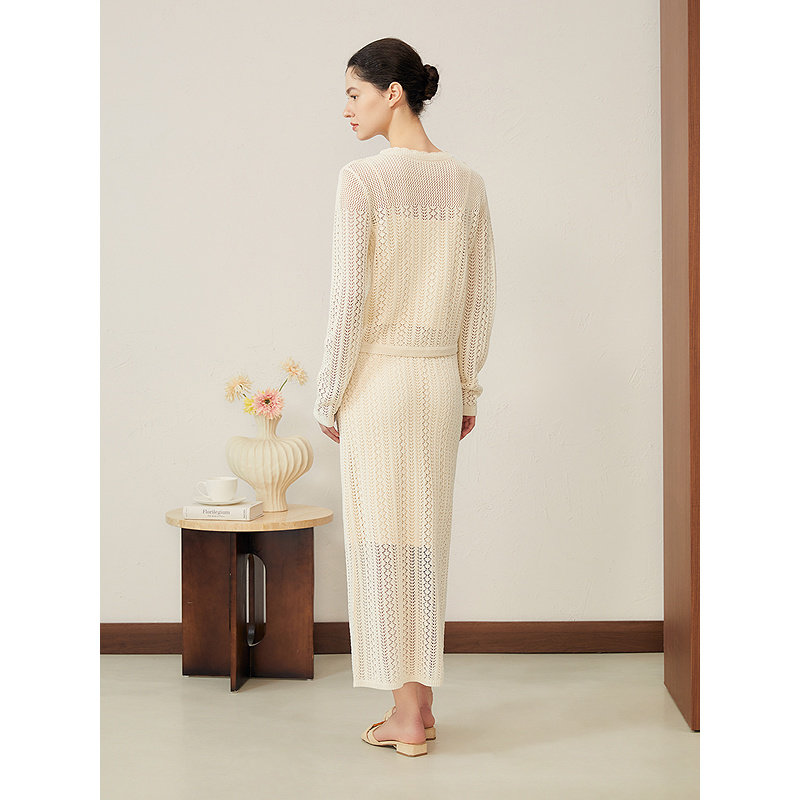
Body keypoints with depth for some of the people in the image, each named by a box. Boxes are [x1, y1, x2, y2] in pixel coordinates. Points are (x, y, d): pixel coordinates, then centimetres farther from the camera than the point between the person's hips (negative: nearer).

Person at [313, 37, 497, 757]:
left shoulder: (363, 178, -12)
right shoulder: (468, 183, 6)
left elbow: (350, 297, -14)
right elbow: (482, 299, 8)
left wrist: (328, 396, -5)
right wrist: (469, 390, 16)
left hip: (378, 378, -5)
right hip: (441, 380, 6)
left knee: (383, 540, 4)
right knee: (426, 539, 12)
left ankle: (407, 716, 12)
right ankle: (419, 707, 22)